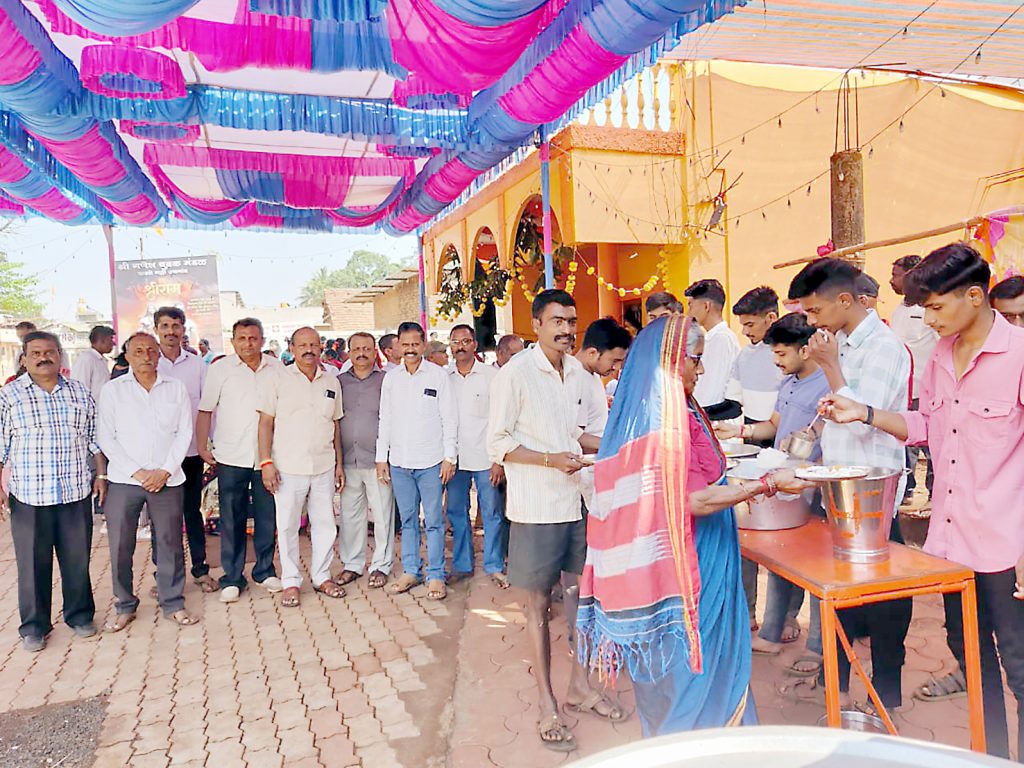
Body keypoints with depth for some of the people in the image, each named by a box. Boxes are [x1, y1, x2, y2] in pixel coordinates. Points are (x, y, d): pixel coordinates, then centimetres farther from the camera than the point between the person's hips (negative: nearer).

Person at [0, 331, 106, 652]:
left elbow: (95, 438, 12)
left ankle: (79, 615, 26)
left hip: (77, 492, 2)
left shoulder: (80, 392, 8)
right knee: (33, 562, 6)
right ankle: (34, 625, 21)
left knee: (77, 558, 10)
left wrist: (101, 474, 9)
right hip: (28, 496, -2)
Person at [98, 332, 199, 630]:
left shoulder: (176, 388, 6)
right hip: (124, 480, 0)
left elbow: (184, 433, 3)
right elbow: (106, 437, 0)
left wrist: (164, 471, -7)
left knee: (169, 542, 6)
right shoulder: (113, 390, 3)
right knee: (120, 546, 4)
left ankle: (173, 603, 20)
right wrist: (137, 472, -9)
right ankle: (124, 606, 21)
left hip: (167, 479, 1)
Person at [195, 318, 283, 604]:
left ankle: (265, 571, 26)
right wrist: (202, 448, 0)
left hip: (267, 456, 2)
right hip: (231, 457, -2)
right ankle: (232, 578, 18)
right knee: (232, 520, 5)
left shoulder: (276, 368, 3)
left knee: (267, 516, 10)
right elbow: (205, 411, 2)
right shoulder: (220, 368, -1)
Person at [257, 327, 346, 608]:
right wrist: (266, 462, -10)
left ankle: (322, 576, 25)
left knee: (325, 524, 10)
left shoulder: (331, 381, 9)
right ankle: (290, 582, 18)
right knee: (287, 526, 4)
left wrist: (339, 463, 12)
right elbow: (265, 422, -4)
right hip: (288, 467, -3)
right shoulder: (276, 377, -2)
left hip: (324, 467, 4)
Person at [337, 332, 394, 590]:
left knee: (382, 515, 2)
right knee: (350, 514, 10)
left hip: (377, 461, -3)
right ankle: (352, 563, 24)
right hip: (347, 460, 3)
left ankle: (381, 566, 15)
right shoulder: (339, 382, 11)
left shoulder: (386, 381, 1)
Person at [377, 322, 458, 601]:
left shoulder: (438, 374, -2)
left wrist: (449, 457, -7)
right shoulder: (390, 378, 9)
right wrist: (381, 457, 8)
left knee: (434, 520, 2)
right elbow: (385, 420, 12)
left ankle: (436, 575, 12)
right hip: (399, 461, 3)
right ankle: (411, 571, 24)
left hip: (431, 461, -3)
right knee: (408, 520, 12)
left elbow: (450, 419, -2)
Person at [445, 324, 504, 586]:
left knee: (491, 513, 3)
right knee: (456, 513, 10)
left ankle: (495, 567, 16)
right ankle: (461, 565, 24)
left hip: (485, 457, -3)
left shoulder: (491, 376, -2)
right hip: (454, 457, 3)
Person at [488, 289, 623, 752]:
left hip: (578, 502, 7)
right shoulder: (516, 373, -12)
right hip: (536, 509, -6)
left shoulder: (578, 372, 8)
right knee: (538, 604, 6)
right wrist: (551, 459, -22)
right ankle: (547, 707, 22)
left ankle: (579, 688, 35)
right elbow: (497, 443, -13)